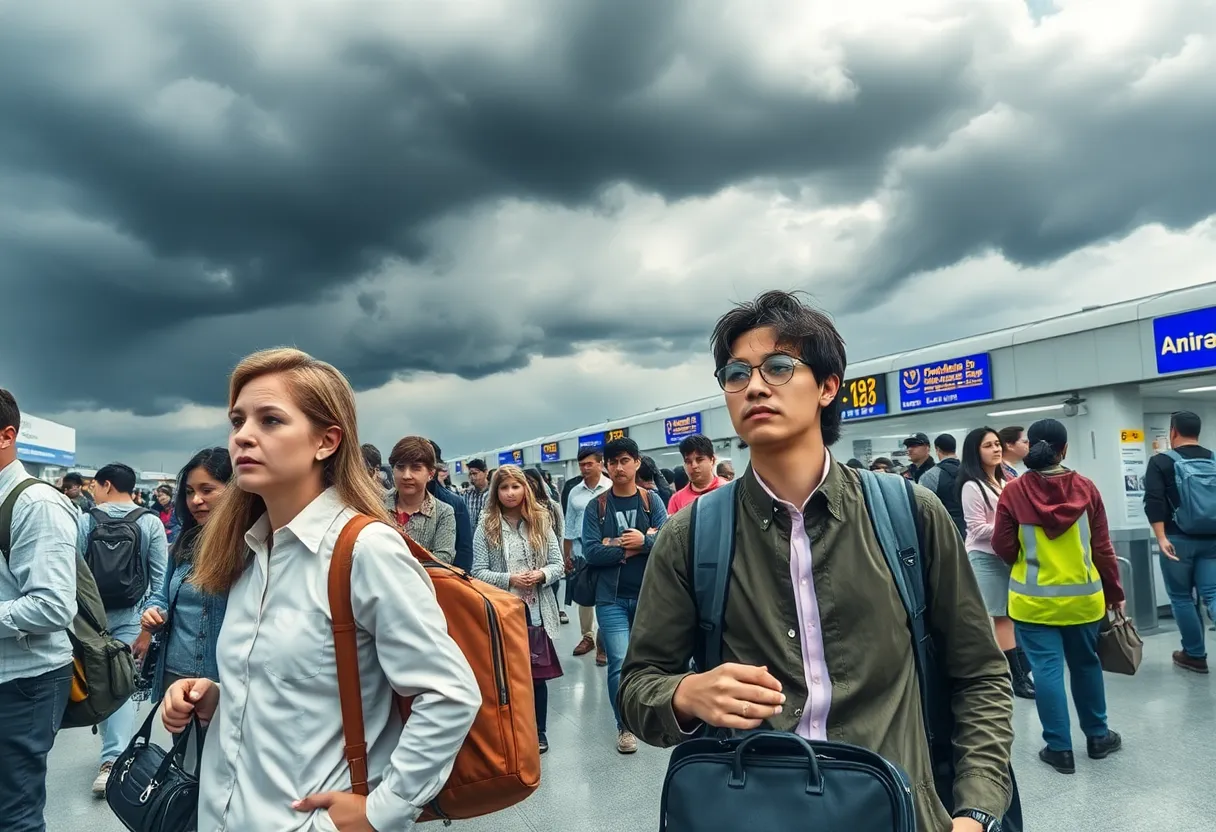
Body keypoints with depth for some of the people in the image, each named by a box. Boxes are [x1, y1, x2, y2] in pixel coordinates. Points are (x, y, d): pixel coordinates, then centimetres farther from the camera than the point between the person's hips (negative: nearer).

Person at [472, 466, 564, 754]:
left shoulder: (541, 522, 3)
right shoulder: (486, 527, -2)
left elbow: (558, 565, 4)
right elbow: (478, 572, -6)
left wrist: (542, 575, -16)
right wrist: (509, 580, -19)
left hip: (537, 611, 2)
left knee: (537, 673, 11)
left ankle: (539, 732, 28)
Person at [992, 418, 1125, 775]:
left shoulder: (1014, 492, -11)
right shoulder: (1086, 488, -5)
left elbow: (1003, 548, -6)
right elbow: (1103, 548, -1)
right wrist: (1115, 593, 10)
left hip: (1034, 600, -3)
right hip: (1083, 596, 3)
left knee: (1046, 670, 4)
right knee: (1086, 664, 19)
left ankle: (1059, 748, 10)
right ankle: (1097, 736, 33)